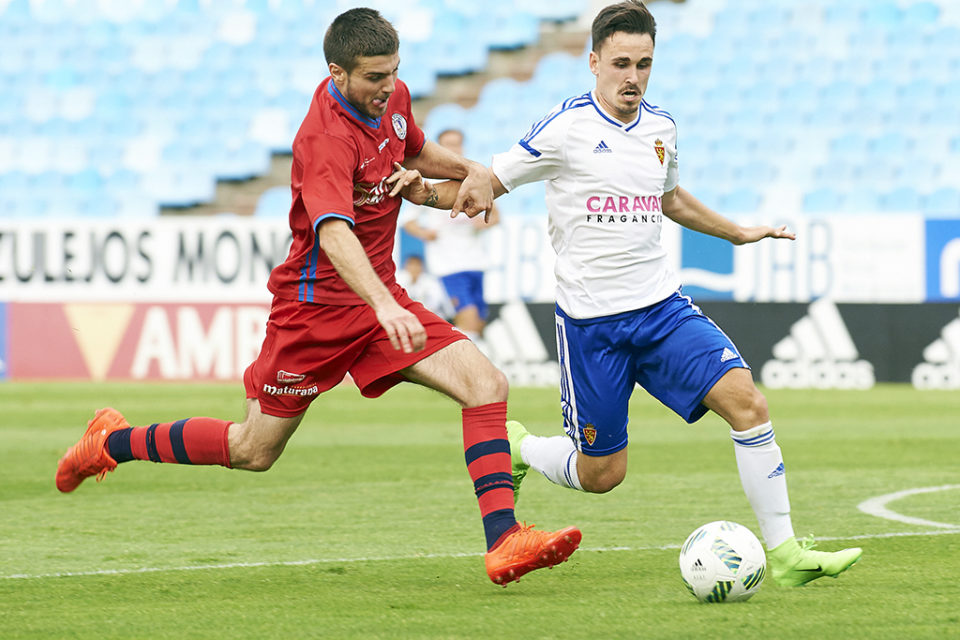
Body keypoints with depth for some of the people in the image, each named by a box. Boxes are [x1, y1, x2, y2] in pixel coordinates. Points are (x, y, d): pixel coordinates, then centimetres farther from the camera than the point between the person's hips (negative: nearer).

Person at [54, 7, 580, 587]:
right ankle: (115, 442, 31)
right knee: (254, 451, 8)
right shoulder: (327, 138, -27)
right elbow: (333, 234, -43)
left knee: (487, 386, -14)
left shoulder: (392, 99, 0)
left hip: (381, 296, 7)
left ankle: (504, 542, -21)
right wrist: (383, 305, -58)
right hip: (318, 304, -7)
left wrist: (468, 169, 6)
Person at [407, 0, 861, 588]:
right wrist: (423, 190, -22)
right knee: (601, 474, 1)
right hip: (590, 321, -5)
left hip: (662, 307, 5)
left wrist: (738, 233, 36)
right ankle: (516, 448, 34)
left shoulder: (660, 128, 9)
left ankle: (784, 553, -10)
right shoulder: (565, 128, -9)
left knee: (746, 401, -15)